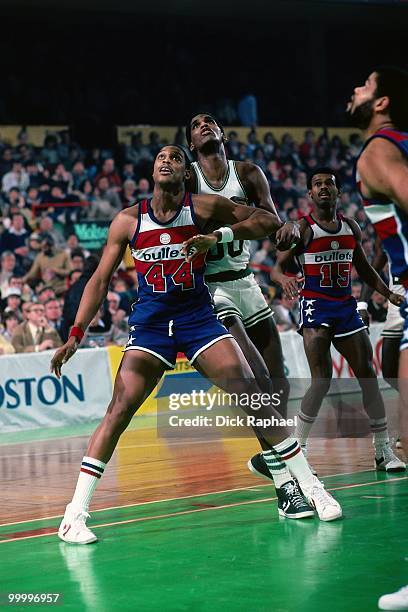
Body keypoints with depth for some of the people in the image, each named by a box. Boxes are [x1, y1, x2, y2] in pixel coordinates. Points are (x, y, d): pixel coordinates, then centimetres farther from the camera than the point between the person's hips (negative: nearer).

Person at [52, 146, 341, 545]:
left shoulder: (204, 208, -3)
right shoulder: (128, 220, 0)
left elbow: (269, 221, -3)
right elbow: (100, 279, 5)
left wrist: (219, 236, -18)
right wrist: (76, 333, -4)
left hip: (198, 317, 0)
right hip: (150, 322, 0)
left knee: (252, 395, -10)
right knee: (119, 409, -14)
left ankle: (311, 488, 1)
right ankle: (74, 514, -10)